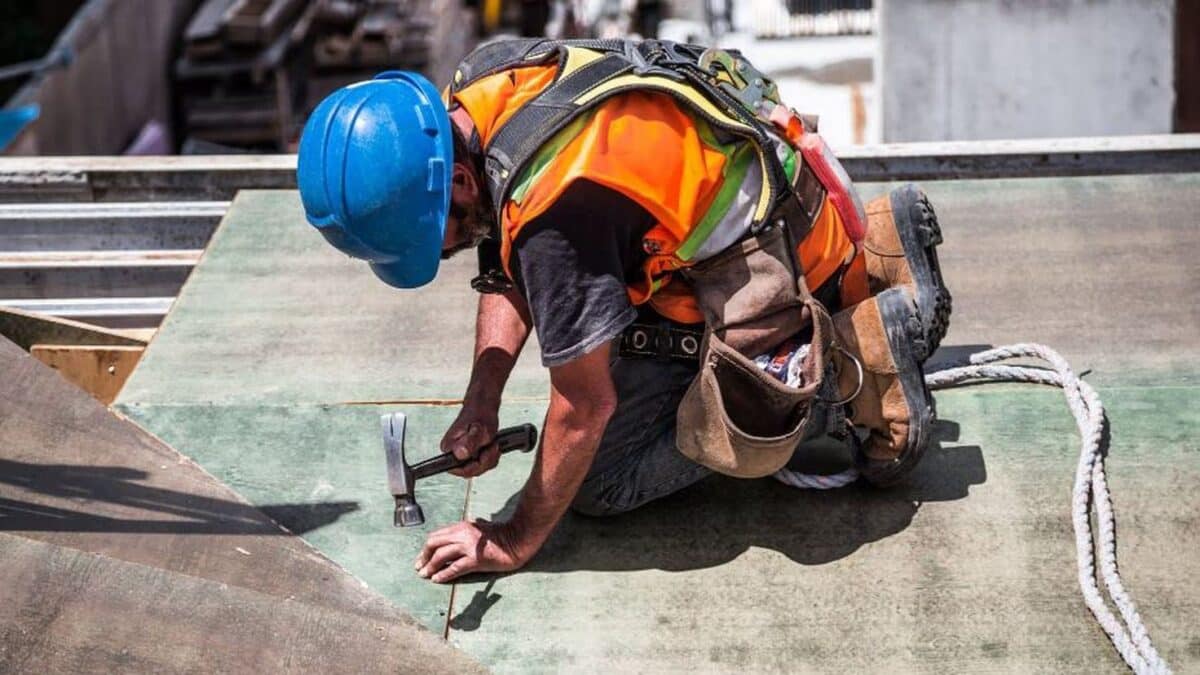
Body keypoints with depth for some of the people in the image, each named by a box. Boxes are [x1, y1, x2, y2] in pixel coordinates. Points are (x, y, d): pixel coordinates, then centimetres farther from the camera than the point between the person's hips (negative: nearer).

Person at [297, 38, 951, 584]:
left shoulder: (556, 206, -35)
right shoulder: (471, 95, -9)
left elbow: (585, 405, -25)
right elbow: (507, 274, 6)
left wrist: (516, 542, -13)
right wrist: (480, 408, -5)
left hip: (771, 258, -9)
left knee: (600, 481, -5)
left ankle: (861, 352, -3)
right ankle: (871, 254, 19)